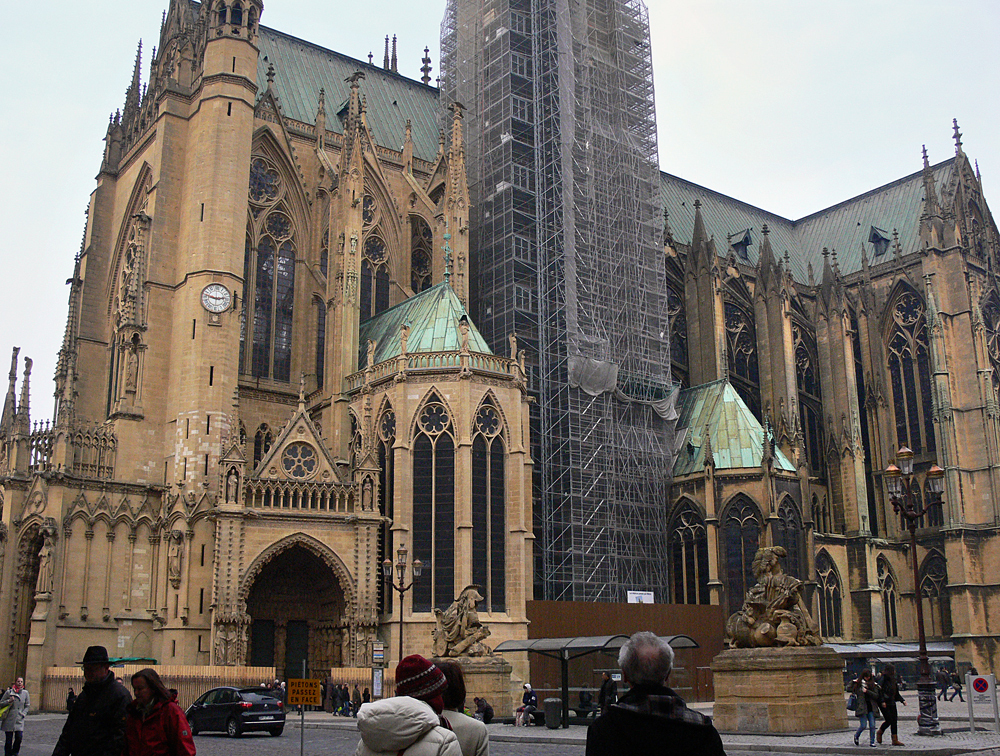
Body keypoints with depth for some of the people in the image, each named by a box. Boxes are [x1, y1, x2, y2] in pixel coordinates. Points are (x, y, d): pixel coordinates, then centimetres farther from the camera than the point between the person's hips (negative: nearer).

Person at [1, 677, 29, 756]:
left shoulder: (25, 693, 4)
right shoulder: (9, 692, -2)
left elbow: (27, 705, 13)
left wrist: (23, 714, -1)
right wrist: (8, 701, -13)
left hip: (19, 720, 1)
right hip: (9, 719, -1)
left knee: (19, 737, -8)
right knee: (8, 739, 1)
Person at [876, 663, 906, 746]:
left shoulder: (893, 680, 13)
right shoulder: (883, 679, -12)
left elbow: (896, 693, 20)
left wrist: (902, 700, 11)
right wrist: (882, 701, -22)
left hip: (892, 703, 8)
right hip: (884, 704, -8)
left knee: (894, 721, 2)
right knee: (889, 720, -7)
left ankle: (895, 740, 6)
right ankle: (879, 733, 18)